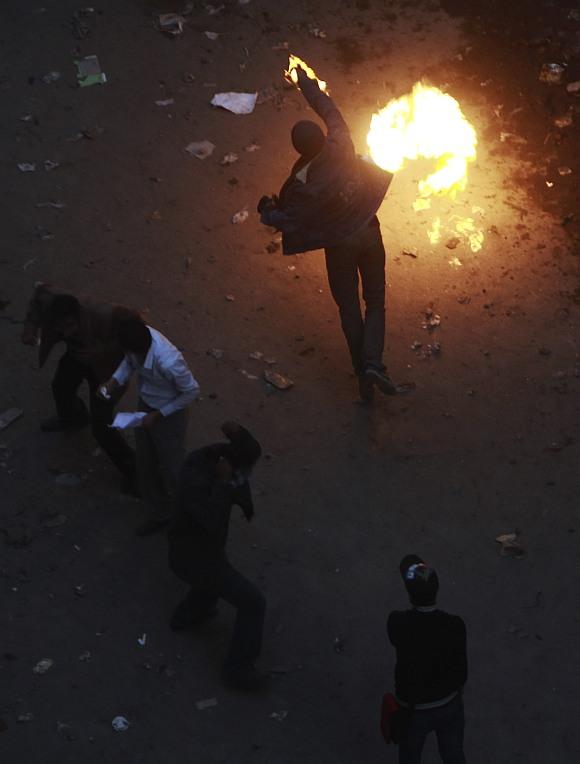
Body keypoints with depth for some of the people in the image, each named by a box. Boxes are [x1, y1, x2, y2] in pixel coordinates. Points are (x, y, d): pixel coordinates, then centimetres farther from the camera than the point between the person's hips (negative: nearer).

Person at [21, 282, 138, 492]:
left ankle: (131, 468, 19)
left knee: (101, 427, -4)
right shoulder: (51, 301, -32)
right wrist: (30, 326, -17)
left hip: (104, 366, -6)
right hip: (76, 354, 6)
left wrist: (105, 350, -33)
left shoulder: (103, 316, -45)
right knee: (61, 388, 33)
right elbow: (41, 290, -8)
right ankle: (71, 418, 68)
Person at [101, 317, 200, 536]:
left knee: (171, 469, 15)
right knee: (146, 464, 23)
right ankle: (160, 513, 46)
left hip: (169, 415, -7)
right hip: (145, 404, 7)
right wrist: (115, 380, -14)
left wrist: (159, 415, -18)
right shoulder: (141, 337, -23)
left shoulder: (168, 362, -42)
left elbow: (192, 391, -24)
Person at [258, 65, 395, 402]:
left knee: (349, 310, 13)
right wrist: (307, 82, 18)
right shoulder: (340, 146, -14)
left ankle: (364, 375, 13)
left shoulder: (299, 182, -20)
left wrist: (268, 210, 6)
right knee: (376, 302, 12)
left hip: (338, 245, -2)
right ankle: (374, 362, -8)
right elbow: (329, 108, 3)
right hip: (369, 234, 2)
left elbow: (287, 222, -15)